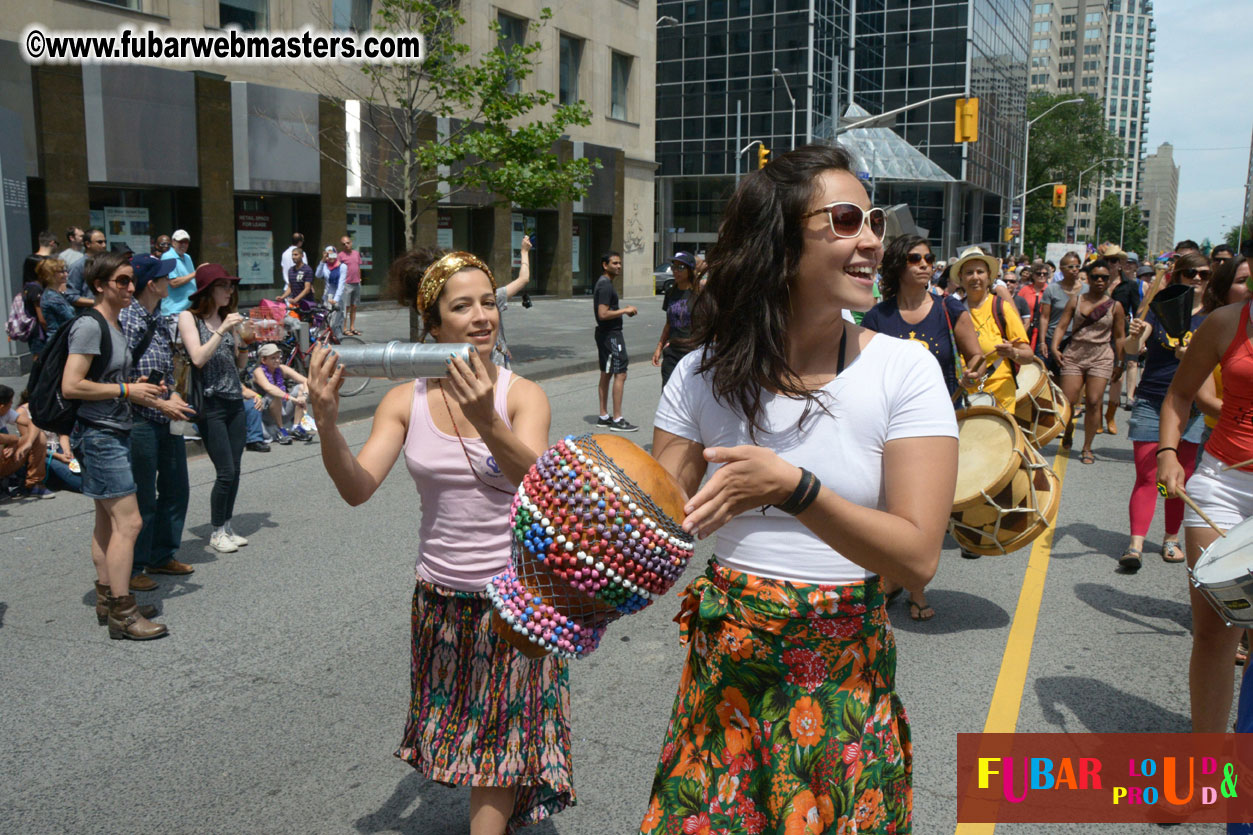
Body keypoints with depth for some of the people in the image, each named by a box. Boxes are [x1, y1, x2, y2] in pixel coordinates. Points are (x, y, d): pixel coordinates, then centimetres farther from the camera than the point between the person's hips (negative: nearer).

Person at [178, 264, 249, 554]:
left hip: (235, 401, 6)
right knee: (226, 472, -5)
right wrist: (222, 331, -18)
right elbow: (198, 358, -16)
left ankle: (227, 527, 21)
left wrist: (244, 344, -1)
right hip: (210, 403, -6)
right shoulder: (189, 317, -3)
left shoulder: (227, 318, 14)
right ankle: (217, 532, 10)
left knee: (234, 471, 8)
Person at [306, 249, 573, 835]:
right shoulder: (406, 401, -5)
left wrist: (487, 422, -45)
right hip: (440, 594, 4)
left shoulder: (522, 395, -12)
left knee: (498, 745, 8)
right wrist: (327, 423, -31)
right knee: (458, 733, 21)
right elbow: (358, 488, -14)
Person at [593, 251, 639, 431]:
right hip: (611, 334, -11)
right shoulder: (606, 285, -17)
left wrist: (624, 310, 14)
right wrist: (625, 310, -16)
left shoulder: (602, 283, 16)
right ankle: (617, 420, -8)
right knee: (620, 374, -9)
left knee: (606, 374, 13)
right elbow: (603, 314, -25)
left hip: (604, 333, 11)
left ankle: (603, 416, 18)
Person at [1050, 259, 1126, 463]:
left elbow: (1119, 337, 8)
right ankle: (1068, 432, 25)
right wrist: (1055, 347, -16)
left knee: (1093, 402, -7)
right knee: (1066, 401, -5)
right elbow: (1062, 326, 0)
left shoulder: (1115, 306, 5)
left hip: (1101, 357, -1)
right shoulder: (1075, 301, 6)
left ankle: (1087, 448, 5)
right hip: (1074, 354, 1)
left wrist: (1119, 363, 5)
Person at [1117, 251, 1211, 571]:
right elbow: (1132, 349, -9)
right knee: (1146, 477, -5)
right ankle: (1135, 544, -8)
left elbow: (1213, 363, -3)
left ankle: (1171, 539, 22)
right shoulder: (1160, 309, 2)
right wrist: (1134, 336, -32)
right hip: (1150, 402, -1)